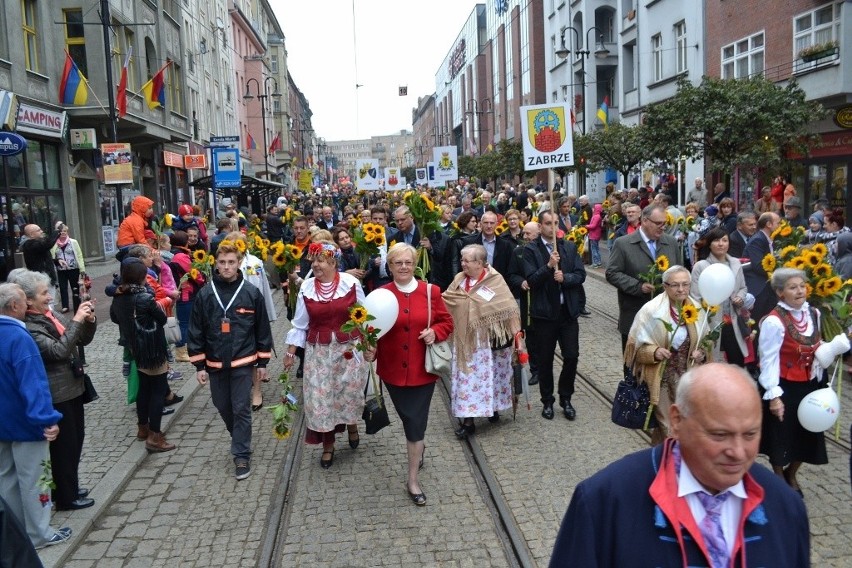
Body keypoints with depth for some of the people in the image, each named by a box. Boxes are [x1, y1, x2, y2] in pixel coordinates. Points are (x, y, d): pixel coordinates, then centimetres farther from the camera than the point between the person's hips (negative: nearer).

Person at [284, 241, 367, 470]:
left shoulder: (351, 283, -8)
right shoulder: (306, 287, -4)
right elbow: (300, 324, 4)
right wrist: (290, 352, 5)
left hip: (349, 348, -1)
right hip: (318, 351, 2)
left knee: (350, 391, 5)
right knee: (320, 397, 4)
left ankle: (352, 424, 40)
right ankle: (328, 445, 24)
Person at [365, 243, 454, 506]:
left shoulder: (430, 291, -4)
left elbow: (447, 322, 4)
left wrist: (435, 333, -15)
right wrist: (370, 349, -19)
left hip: (422, 369, -1)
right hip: (393, 369, 1)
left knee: (416, 421, 1)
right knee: (408, 418, 17)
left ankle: (413, 479, 14)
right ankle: (418, 448, 49)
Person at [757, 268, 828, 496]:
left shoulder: (814, 314, 0)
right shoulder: (774, 321, -22)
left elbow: (816, 350, 13)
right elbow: (769, 361, -19)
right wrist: (773, 395, -20)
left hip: (809, 385, 6)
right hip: (784, 387, -6)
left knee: (807, 433, 16)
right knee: (782, 434, 11)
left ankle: (791, 474, 43)